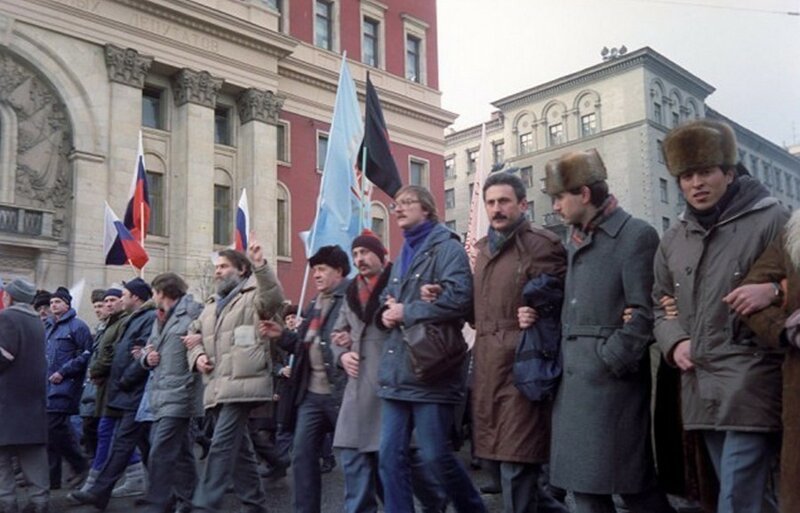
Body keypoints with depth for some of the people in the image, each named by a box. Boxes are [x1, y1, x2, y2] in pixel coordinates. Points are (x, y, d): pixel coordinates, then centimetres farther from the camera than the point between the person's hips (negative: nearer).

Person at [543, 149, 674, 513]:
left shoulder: (637, 235, -8)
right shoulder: (574, 241, 16)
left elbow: (644, 314, -14)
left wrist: (610, 361, -15)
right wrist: (538, 316, 5)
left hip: (611, 383, -7)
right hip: (573, 382, 8)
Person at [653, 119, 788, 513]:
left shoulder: (770, 221, -3)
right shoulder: (674, 239, 13)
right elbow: (662, 305, 20)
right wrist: (674, 342, 4)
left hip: (751, 388, -6)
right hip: (702, 391, 6)